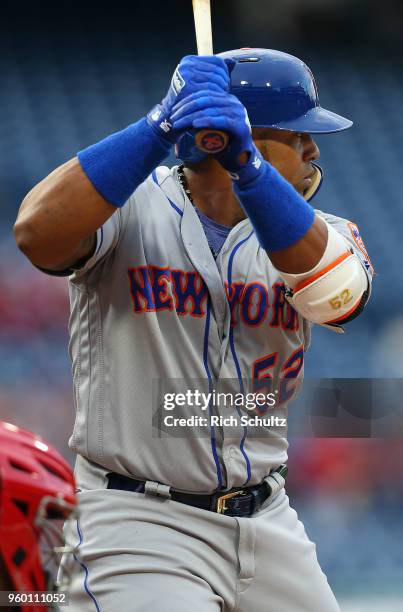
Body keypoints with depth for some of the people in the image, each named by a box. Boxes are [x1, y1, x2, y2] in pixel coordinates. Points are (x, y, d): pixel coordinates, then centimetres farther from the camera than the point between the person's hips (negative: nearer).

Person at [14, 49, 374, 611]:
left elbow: (339, 290, -18)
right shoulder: (131, 205, -5)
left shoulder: (298, 225, 6)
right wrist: (161, 126, -25)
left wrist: (244, 162, -31)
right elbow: (38, 233, -27)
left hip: (268, 521, 5)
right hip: (141, 523, -5)